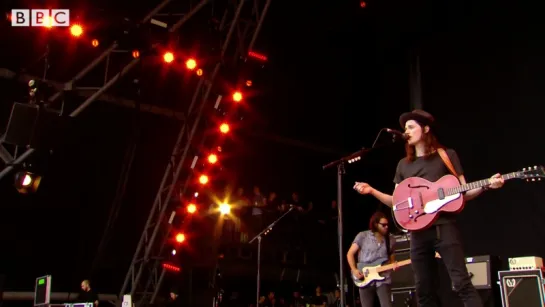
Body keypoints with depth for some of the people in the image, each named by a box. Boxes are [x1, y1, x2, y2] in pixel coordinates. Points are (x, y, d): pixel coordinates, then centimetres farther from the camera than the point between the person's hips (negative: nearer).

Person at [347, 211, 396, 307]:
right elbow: (350, 254, 2)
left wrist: (394, 264, -4)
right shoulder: (362, 236, -2)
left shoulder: (390, 239, 8)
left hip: (383, 279, 2)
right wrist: (354, 270, -10)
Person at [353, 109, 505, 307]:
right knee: (424, 290, 5)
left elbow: (464, 193, 5)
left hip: (444, 226, -4)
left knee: (461, 283, -11)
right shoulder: (404, 165, 16)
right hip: (418, 231, 4)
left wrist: (487, 185, -12)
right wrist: (372, 191, 5)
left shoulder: (447, 155, 6)